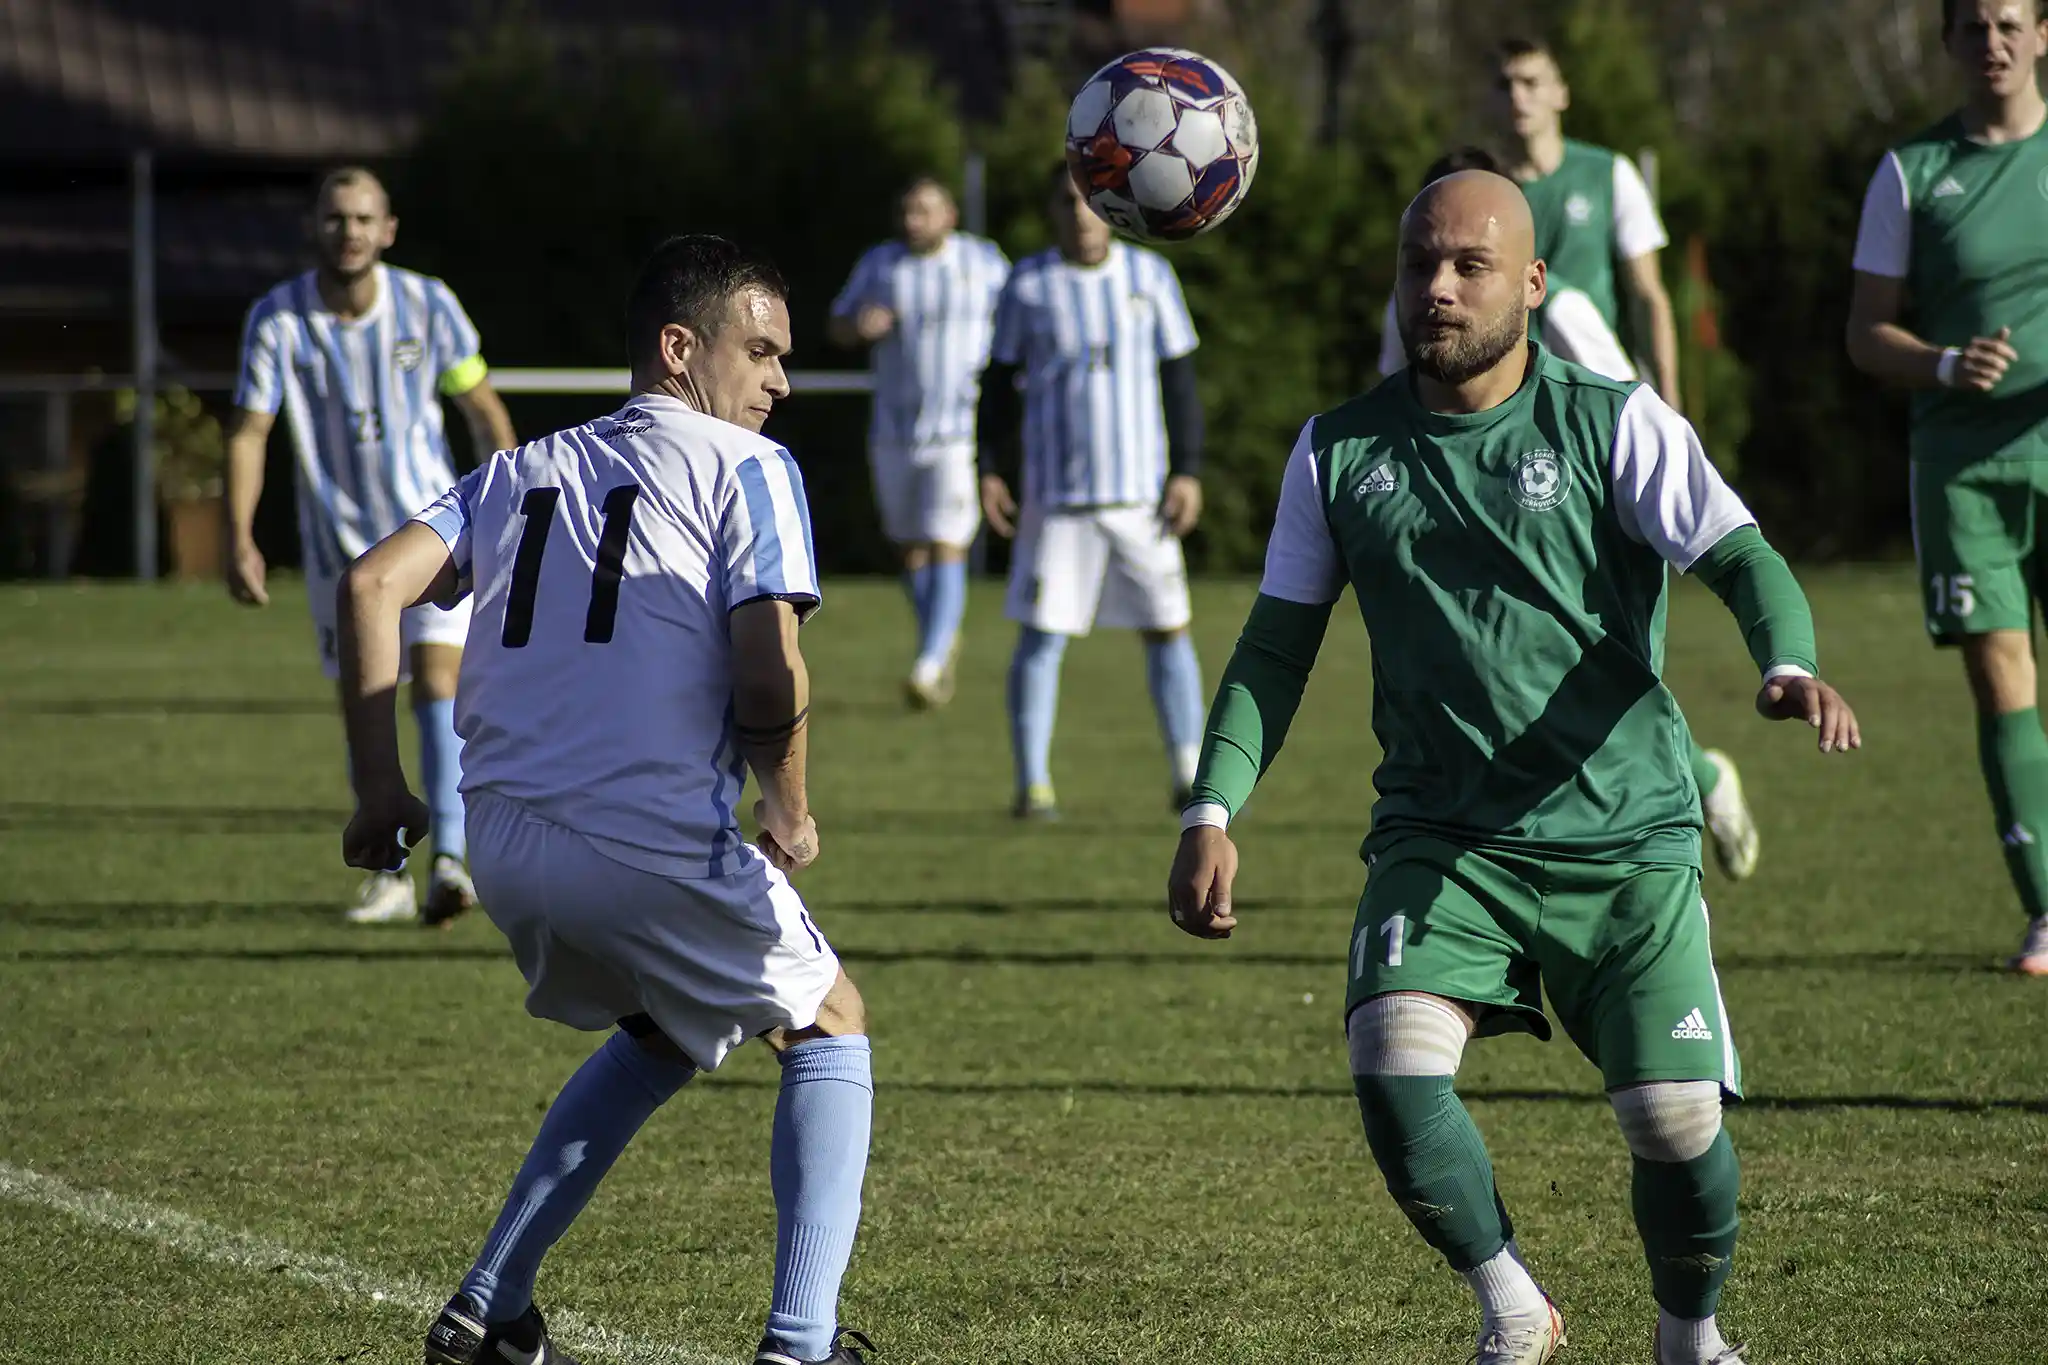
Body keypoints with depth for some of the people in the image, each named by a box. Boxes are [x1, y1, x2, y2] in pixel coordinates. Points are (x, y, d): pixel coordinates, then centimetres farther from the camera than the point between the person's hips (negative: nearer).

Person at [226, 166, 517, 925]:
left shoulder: (427, 306, -9)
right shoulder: (277, 320, -9)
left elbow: (483, 410, 2)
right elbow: (248, 432, -6)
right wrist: (240, 537, -16)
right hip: (339, 543, 2)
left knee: (439, 683, -18)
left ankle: (449, 861, -23)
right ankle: (389, 876, 21)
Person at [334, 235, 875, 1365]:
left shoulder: (523, 472, 18)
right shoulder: (747, 468, 1)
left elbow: (371, 585, 6)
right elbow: (769, 684, -11)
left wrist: (378, 790, 8)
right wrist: (788, 815, 7)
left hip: (504, 846, 6)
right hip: (658, 841, -6)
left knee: (662, 1036, 32)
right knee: (829, 1031, 17)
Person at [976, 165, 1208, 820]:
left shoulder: (1149, 275, 4)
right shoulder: (1028, 285, 1)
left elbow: (1179, 376, 8)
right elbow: (1001, 380, 9)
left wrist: (1187, 472, 1)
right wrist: (989, 470, 2)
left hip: (1141, 489, 1)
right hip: (1055, 493, -1)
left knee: (1168, 630, 3)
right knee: (1041, 635, -4)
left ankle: (1190, 779, 11)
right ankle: (1033, 784, 1)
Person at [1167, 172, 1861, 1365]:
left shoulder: (1615, 426, -2)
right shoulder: (1340, 453, 7)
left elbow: (1740, 558, -11)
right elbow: (1276, 649, 13)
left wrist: (1789, 665, -32)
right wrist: (1214, 814, 2)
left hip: (1627, 834, -2)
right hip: (1440, 839, 2)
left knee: (1679, 1124, -10)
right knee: (1395, 1073, -23)